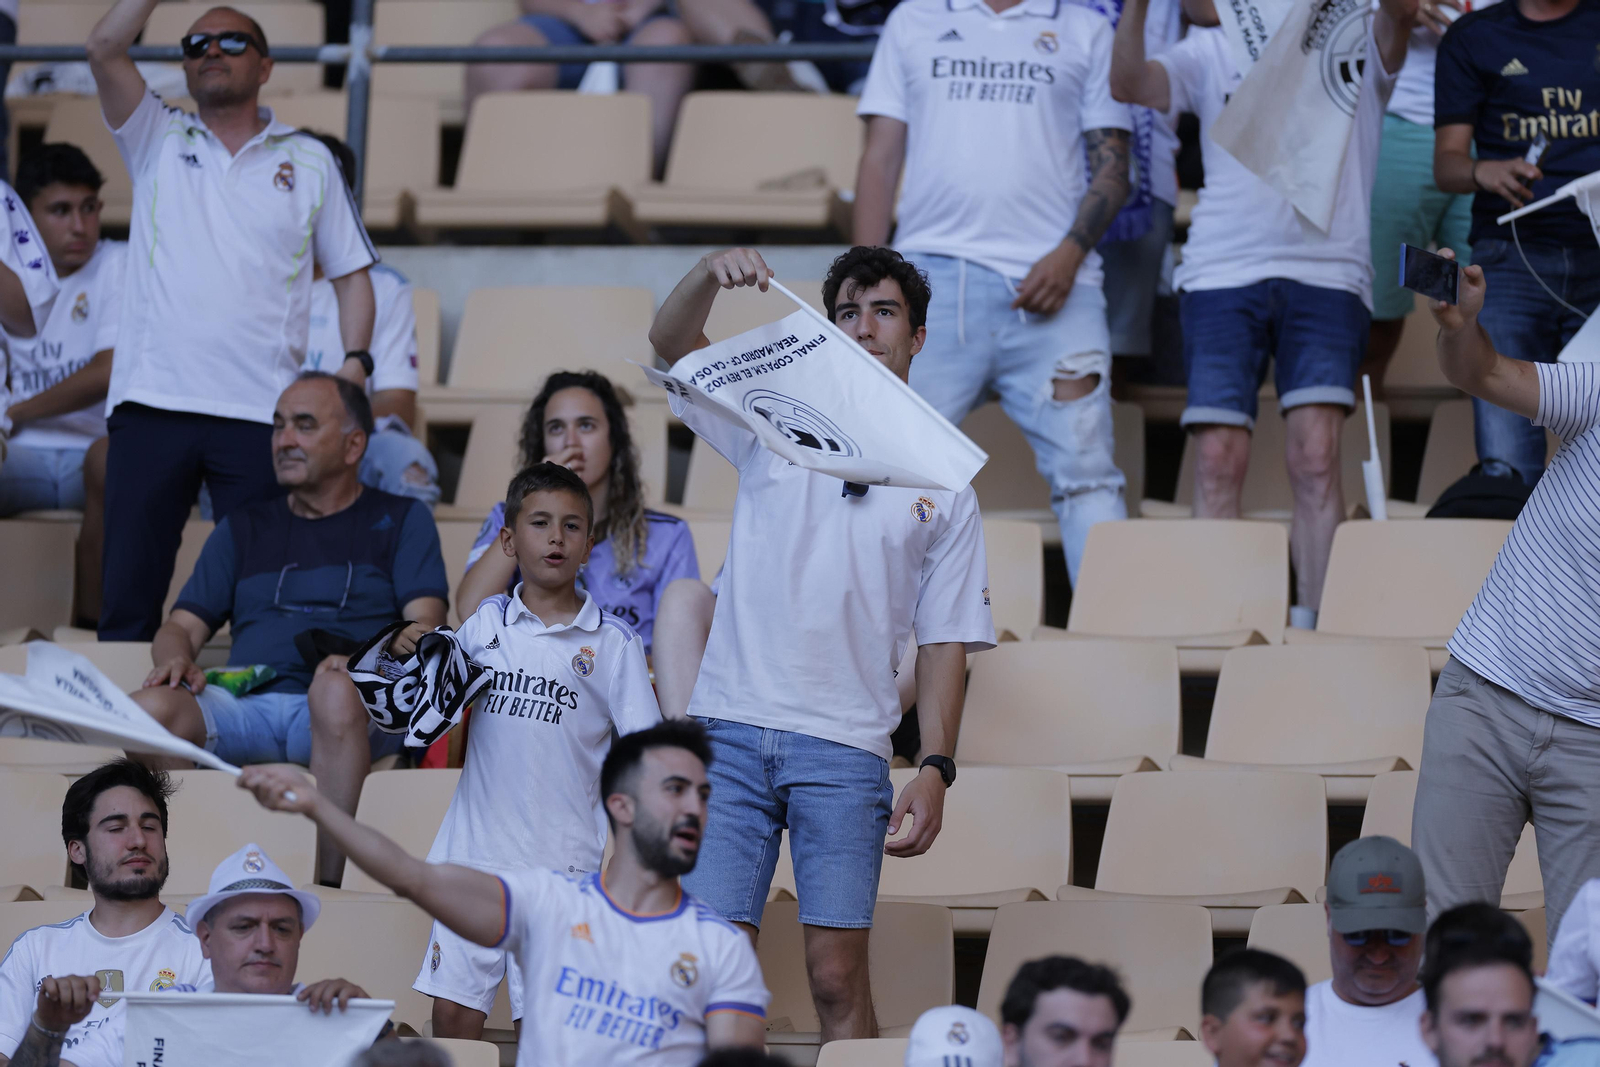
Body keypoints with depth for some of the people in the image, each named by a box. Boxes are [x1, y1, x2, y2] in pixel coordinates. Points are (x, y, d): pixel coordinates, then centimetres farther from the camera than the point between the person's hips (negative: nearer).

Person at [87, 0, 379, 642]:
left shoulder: (308, 161, 13)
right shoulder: (158, 140, 13)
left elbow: (351, 272, 15)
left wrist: (355, 362, -1)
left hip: (260, 412, 0)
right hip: (152, 400, 0)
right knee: (127, 594, -1)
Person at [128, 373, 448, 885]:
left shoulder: (400, 520, 19)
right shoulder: (244, 529, 29)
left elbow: (425, 626, 4)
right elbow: (180, 628, 22)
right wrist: (175, 658, -5)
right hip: (247, 704, 3)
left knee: (335, 688, -41)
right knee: (150, 708, -29)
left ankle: (326, 885, -41)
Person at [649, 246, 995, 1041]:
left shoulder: (944, 485, 12)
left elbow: (944, 642, 10)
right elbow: (671, 341, -1)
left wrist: (936, 770, -2)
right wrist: (710, 275, -22)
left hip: (846, 748, 0)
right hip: (731, 729, 0)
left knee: (838, 974, -6)